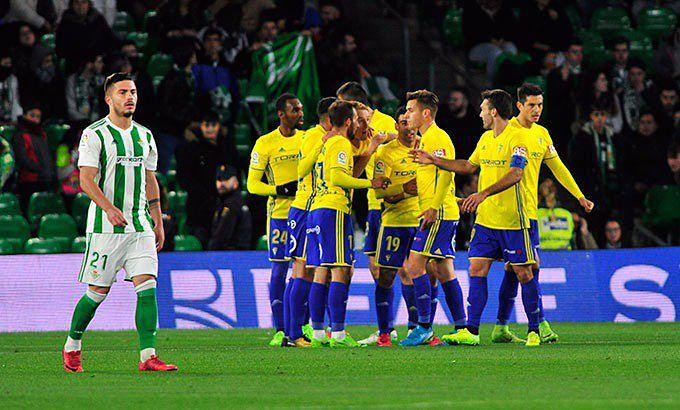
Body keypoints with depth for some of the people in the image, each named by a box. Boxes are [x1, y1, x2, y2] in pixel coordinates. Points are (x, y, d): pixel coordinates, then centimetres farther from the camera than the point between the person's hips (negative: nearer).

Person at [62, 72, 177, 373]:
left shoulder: (144, 135, 14)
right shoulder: (94, 134, -5)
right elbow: (86, 180, -12)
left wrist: (158, 223, 18)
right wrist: (109, 208, -27)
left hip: (140, 224, 5)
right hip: (105, 225, -5)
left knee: (147, 286, -10)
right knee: (98, 292, 0)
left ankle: (148, 356, -14)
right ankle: (72, 347, 22)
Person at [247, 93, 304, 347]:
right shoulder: (265, 143, -2)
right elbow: (252, 183, -2)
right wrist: (280, 190, -17)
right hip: (279, 212, -3)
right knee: (279, 271, -3)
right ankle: (280, 330, 0)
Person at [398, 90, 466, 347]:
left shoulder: (437, 137, -10)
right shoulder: (425, 139, 21)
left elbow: (446, 174, -20)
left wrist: (433, 207, -23)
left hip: (439, 213, -10)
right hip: (445, 214, 10)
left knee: (415, 265, -12)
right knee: (443, 271, 8)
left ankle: (424, 326, -12)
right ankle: (461, 328, 9)